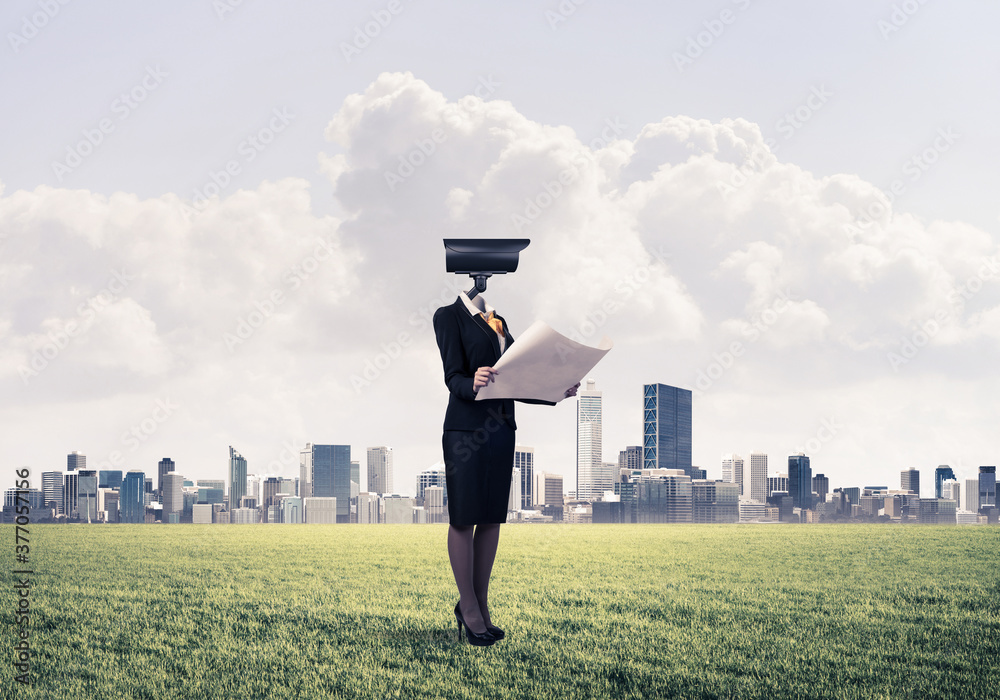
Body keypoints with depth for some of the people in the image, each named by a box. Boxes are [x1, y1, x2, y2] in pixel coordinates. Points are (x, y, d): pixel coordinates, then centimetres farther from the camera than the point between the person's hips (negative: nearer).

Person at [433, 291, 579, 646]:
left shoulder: (498, 321, 17)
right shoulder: (448, 316, -4)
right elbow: (453, 378, -12)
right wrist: (472, 385, -34)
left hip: (501, 428, 7)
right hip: (465, 428, -7)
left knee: (492, 519, 8)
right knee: (464, 519, 0)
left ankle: (480, 605, 17)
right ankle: (469, 609, 8)